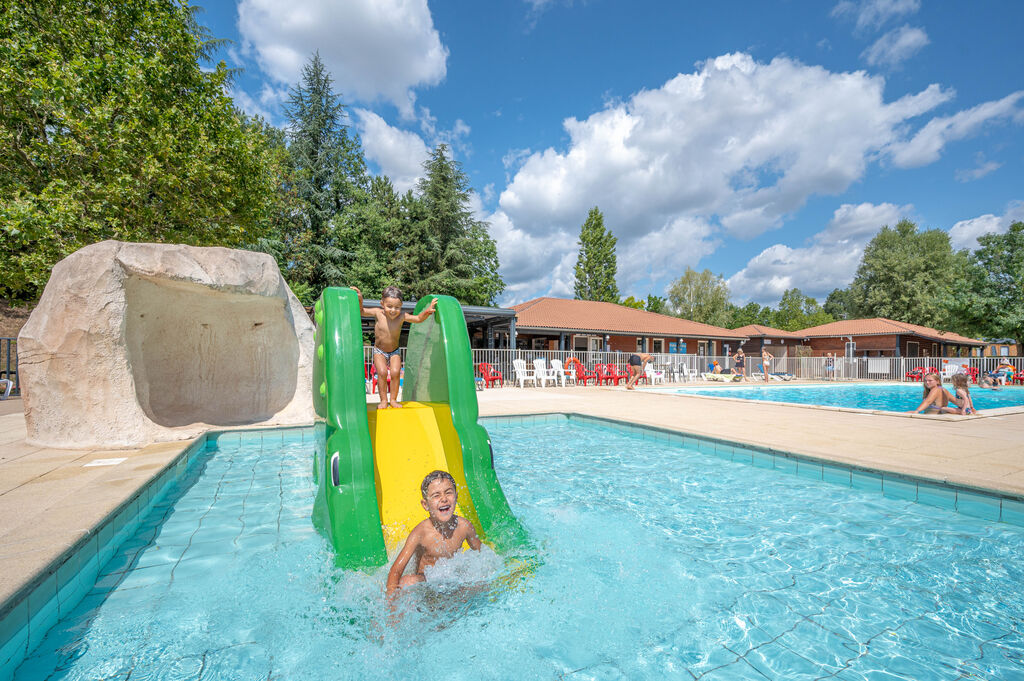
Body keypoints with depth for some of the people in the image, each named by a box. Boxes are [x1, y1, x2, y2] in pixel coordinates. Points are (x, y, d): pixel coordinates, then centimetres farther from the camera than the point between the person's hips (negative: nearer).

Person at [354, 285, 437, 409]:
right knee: (382, 372, -20)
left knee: (396, 372, -18)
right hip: (379, 351, 0)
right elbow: (361, 312, -8)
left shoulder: (402, 316, -18)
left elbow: (418, 318, -16)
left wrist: (427, 311, -33)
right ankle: (384, 400, -5)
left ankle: (393, 399, 1)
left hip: (394, 352, 1)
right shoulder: (378, 313, -18)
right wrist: (360, 299, -25)